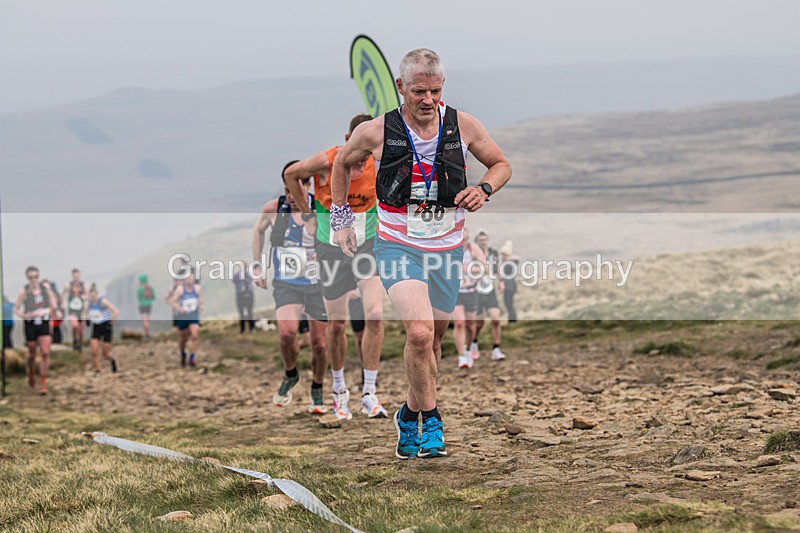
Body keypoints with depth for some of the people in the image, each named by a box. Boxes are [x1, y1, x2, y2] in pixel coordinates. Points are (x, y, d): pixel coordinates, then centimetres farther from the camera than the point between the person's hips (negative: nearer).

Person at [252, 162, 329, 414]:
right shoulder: (273, 209, -4)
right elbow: (258, 230, 17)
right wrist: (257, 266, 16)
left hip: (317, 283, 0)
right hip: (286, 284, 0)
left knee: (319, 343, 2)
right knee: (287, 332, -22)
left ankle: (317, 390, 26)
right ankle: (290, 375, 7)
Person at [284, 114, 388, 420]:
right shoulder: (325, 162, -16)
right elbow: (291, 175, 2)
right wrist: (309, 214, 5)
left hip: (367, 245, 1)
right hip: (331, 247, -1)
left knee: (375, 316, -15)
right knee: (337, 325, 5)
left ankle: (369, 394, -7)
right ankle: (339, 390, 26)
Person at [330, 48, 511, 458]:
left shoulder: (463, 126, -5)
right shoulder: (375, 132, -9)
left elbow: (501, 164, 10)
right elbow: (342, 163, 12)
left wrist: (484, 189, -11)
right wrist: (341, 219, 12)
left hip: (447, 250, 3)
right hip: (398, 247, -3)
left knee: (433, 340, 13)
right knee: (419, 332, -23)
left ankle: (410, 415, 37)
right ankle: (431, 421, -7)